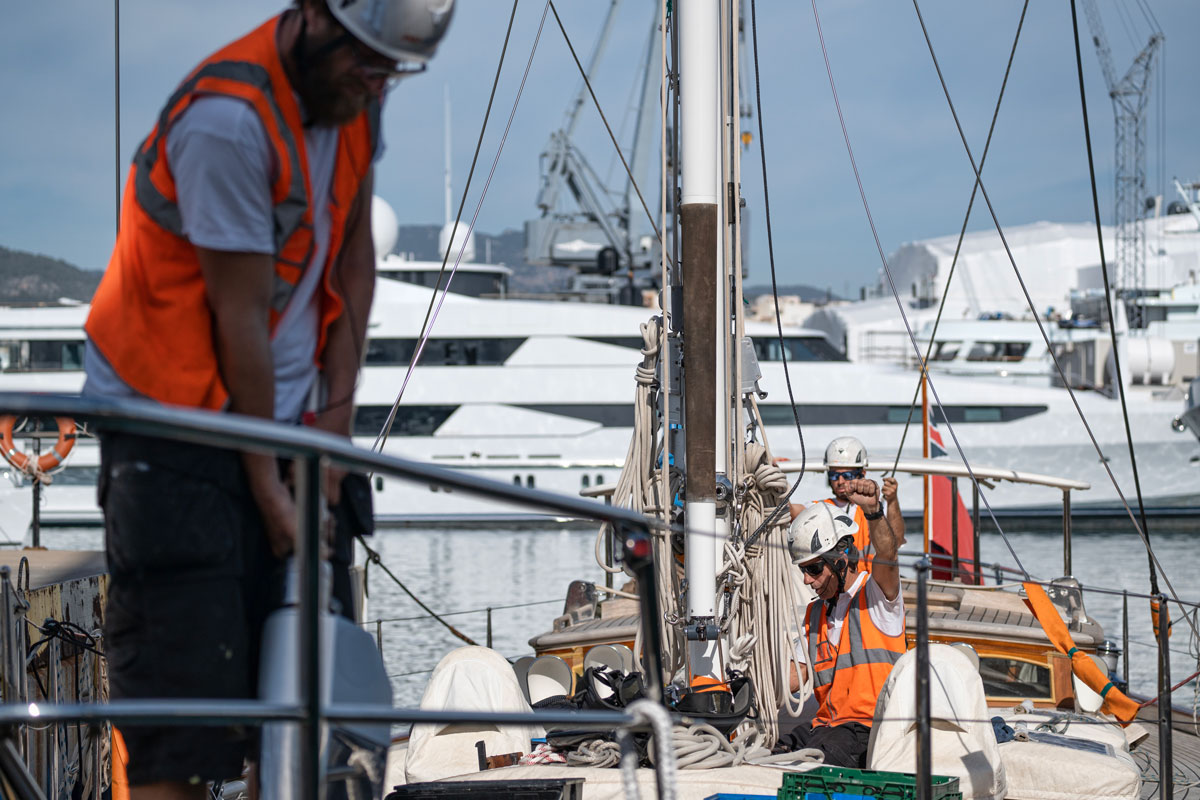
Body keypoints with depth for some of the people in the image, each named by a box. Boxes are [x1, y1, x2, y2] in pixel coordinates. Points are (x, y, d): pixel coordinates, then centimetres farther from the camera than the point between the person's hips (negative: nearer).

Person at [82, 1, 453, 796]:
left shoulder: (352, 91, 1)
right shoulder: (227, 119, -24)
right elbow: (241, 316, -19)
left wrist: (337, 415, 1)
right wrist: (267, 484, -13)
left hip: (284, 412, 8)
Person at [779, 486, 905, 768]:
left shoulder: (875, 595, 0)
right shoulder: (815, 613, 23)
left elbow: (887, 556, -22)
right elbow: (797, 674, 25)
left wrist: (873, 512, -42)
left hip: (871, 730, -7)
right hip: (826, 726, 7)